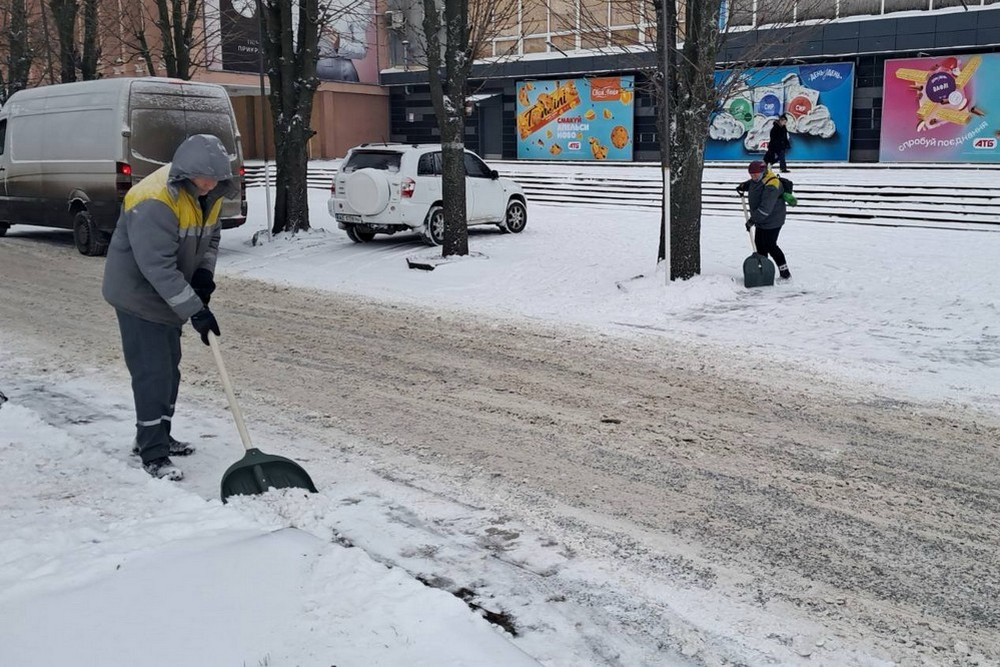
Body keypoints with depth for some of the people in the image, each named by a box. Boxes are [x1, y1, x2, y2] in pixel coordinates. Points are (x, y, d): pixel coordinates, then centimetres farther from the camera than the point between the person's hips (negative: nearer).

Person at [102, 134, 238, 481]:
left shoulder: (207, 194, -1)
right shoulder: (154, 201, -30)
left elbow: (211, 236, 13)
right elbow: (158, 266, -33)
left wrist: (205, 272, -7)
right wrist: (194, 310, -32)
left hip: (169, 294, 9)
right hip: (138, 294, -9)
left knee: (169, 368, 17)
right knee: (152, 372, -9)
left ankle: (156, 436, 32)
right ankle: (153, 454, -1)